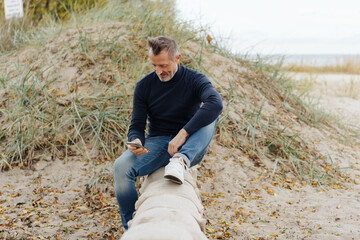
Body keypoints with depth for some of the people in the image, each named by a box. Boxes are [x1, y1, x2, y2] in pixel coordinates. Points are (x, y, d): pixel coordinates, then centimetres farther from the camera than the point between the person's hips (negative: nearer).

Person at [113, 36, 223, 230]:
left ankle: (181, 161, -44)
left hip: (189, 148, -1)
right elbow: (137, 125, 1)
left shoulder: (194, 80, -7)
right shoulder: (144, 85, 1)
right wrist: (136, 141, -25)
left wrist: (183, 134, -37)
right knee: (121, 166, -27)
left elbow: (216, 103, -29)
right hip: (157, 143, 2)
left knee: (209, 113, -27)